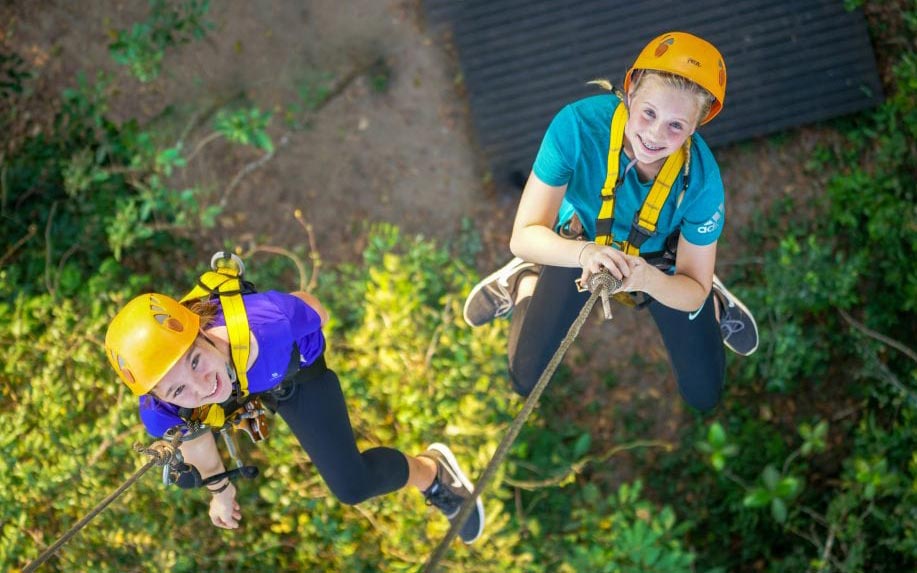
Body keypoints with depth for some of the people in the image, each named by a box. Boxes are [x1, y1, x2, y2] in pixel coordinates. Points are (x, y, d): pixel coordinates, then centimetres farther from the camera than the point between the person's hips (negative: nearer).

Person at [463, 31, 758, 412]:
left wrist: (649, 279, -49)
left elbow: (692, 292, -26)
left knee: (704, 395, 5)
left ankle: (714, 303, 32)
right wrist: (583, 253, -55)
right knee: (527, 381, 1)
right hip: (580, 246, 0)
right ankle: (525, 284, 28)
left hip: (662, 263, 0)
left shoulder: (701, 178, -35)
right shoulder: (579, 124, -38)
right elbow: (523, 237, -34)